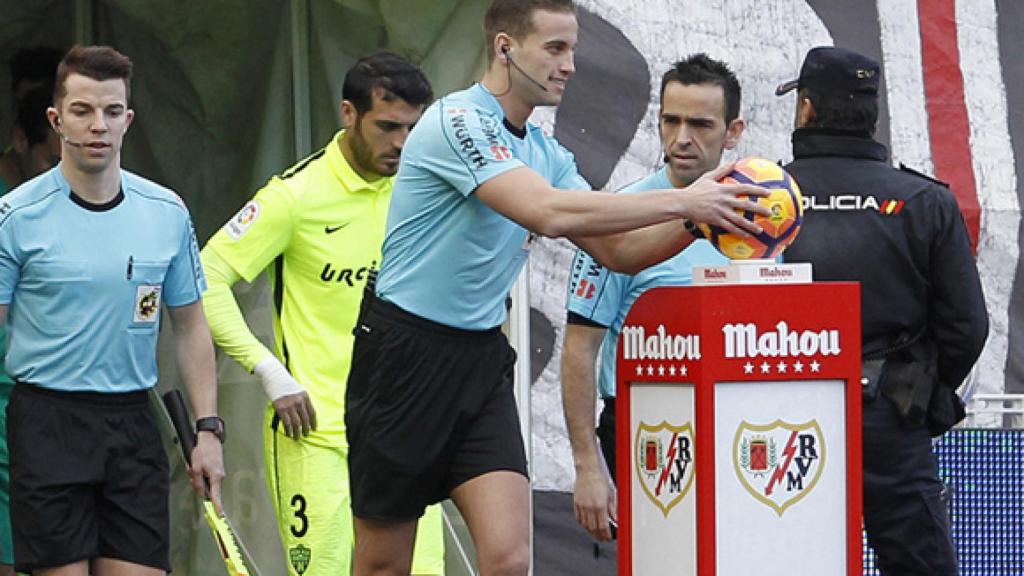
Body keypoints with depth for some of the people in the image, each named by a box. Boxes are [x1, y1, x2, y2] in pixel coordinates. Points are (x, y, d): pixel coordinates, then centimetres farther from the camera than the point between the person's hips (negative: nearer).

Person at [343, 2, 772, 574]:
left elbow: (619, 251, 10)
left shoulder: (548, 154, 10)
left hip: (484, 358, 6)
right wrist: (681, 201, -26)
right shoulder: (458, 120, -16)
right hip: (406, 350, -6)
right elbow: (548, 212, -29)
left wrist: (701, 217, -9)